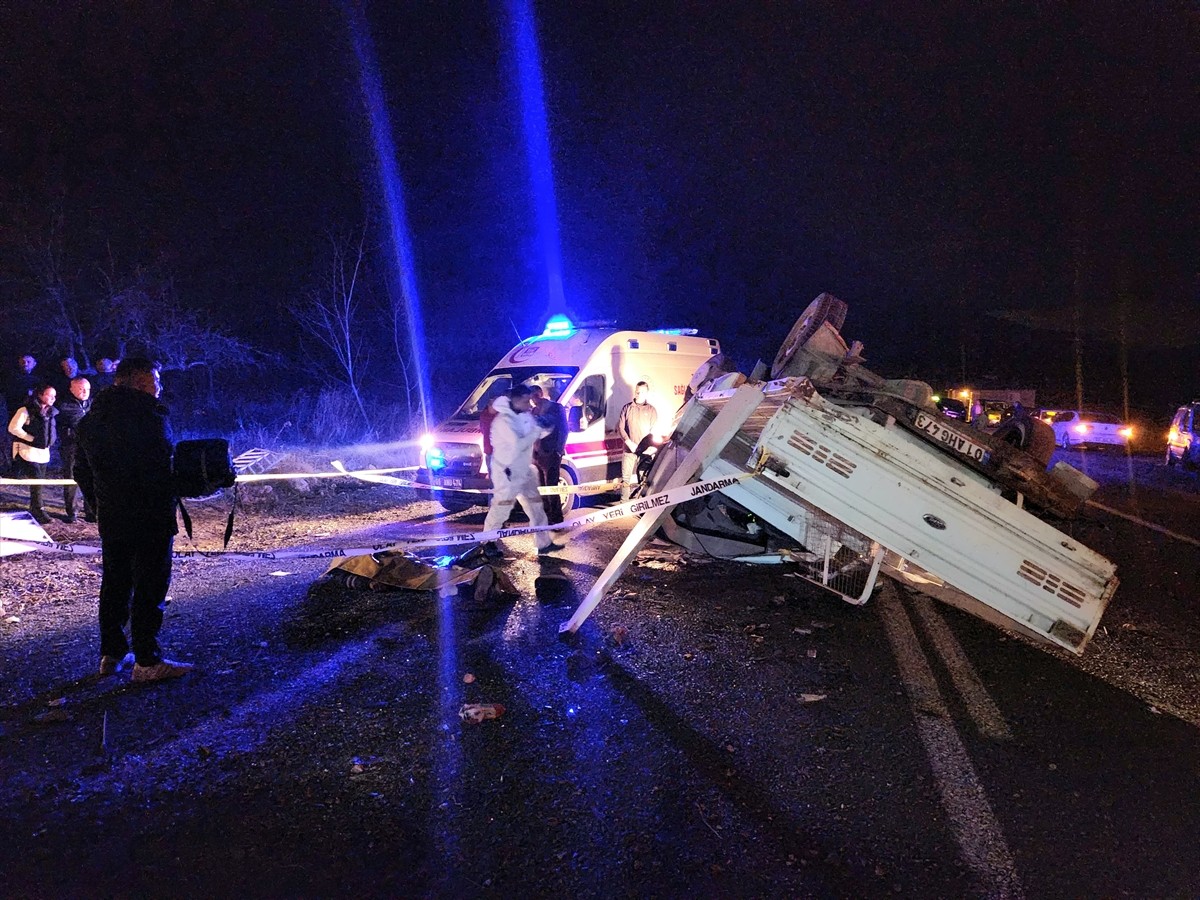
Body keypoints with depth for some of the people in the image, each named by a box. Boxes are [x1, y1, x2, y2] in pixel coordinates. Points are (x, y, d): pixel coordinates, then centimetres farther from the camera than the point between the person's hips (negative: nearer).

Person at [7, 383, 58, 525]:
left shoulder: (52, 412, 9)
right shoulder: (26, 410, -11)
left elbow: (54, 429, 24)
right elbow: (13, 428, -15)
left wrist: (51, 441, 7)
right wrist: (32, 439, -15)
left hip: (43, 452, 7)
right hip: (28, 451, -7)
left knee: (39, 481, 10)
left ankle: (34, 510, 21)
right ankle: (38, 510, -10)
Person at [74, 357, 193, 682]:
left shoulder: (92, 419, 11)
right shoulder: (150, 417, -15)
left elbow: (81, 470, 15)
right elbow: (165, 465, -21)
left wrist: (99, 504, 22)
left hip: (110, 518, 8)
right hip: (151, 518, -8)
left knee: (114, 583, 16)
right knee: (150, 587, -2)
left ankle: (111, 654, 24)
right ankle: (147, 661, 1)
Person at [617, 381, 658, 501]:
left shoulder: (651, 410, 7)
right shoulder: (627, 408, 8)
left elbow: (654, 431, 2)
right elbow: (620, 427, 4)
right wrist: (630, 443, -9)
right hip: (629, 450, 1)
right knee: (625, 478, 0)